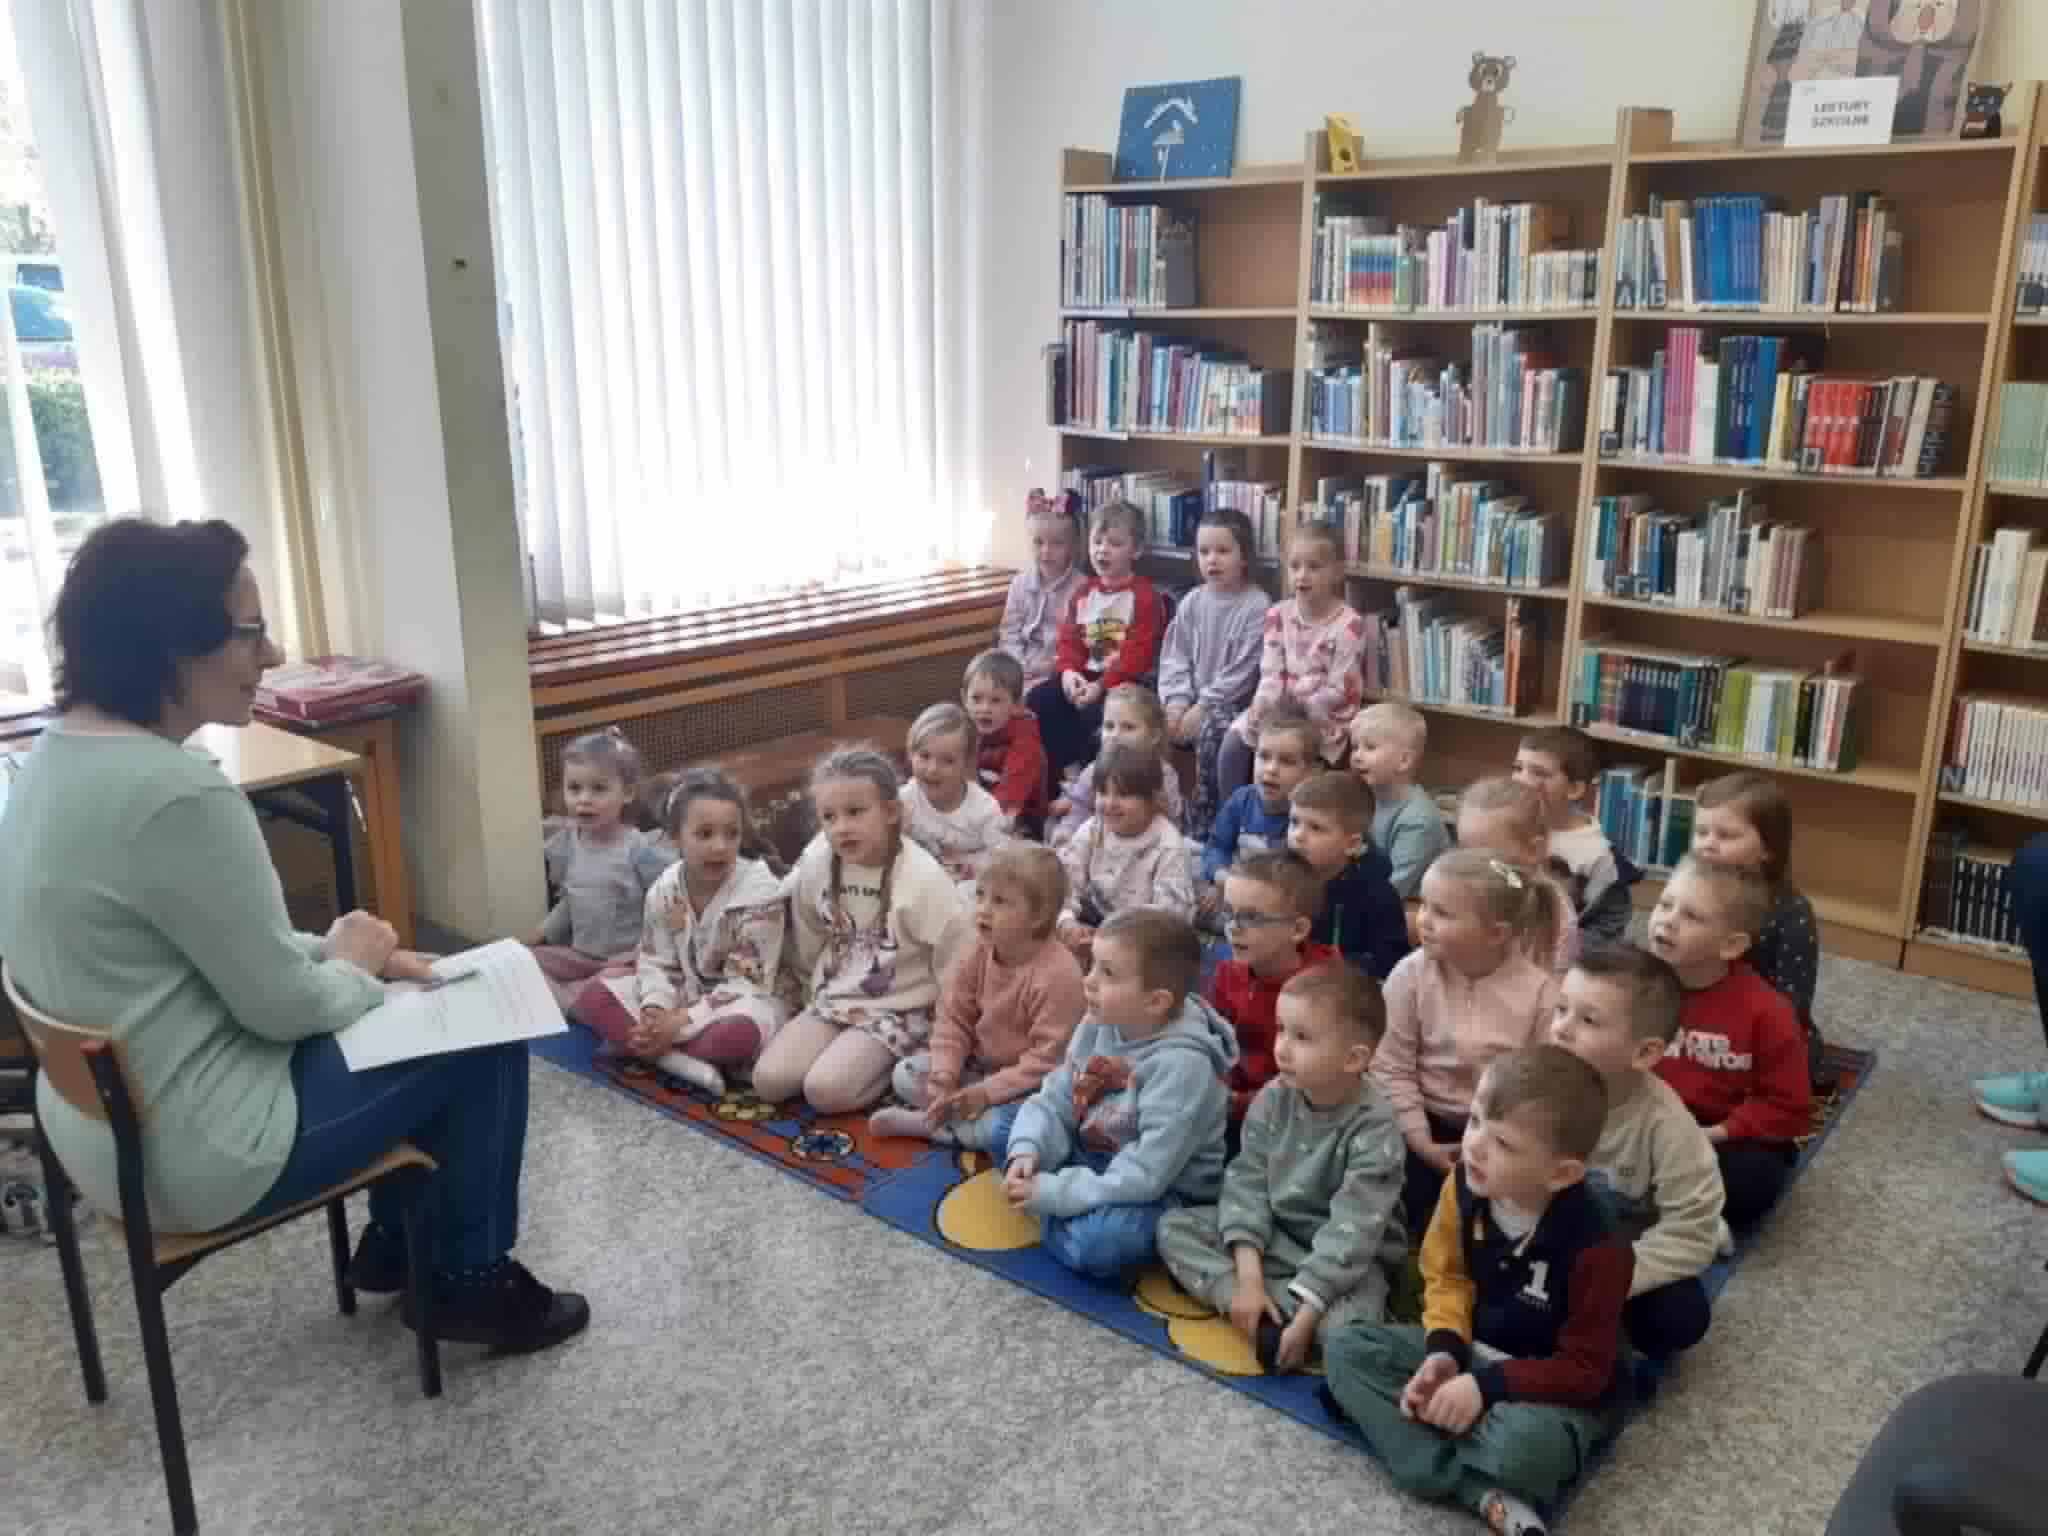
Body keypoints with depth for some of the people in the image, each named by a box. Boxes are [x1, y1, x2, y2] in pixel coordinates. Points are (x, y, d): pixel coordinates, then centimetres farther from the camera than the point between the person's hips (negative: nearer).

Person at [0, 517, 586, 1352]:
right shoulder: (178, 795, -31)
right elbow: (283, 1006, -21)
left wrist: (332, 952, 5)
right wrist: (350, 964, 0)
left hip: (106, 1122, 10)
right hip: (194, 1156, -10)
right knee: (486, 1034, 4)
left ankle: (395, 1239, 36)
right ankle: (474, 1281, 20)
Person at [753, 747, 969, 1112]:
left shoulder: (923, 877, -22)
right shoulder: (816, 864, -6)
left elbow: (956, 958, -14)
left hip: (895, 1010, -5)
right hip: (831, 999, 5)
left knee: (824, 1091, -23)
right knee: (768, 1081, -11)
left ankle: (899, 1060, 2)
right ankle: (867, 1056, 8)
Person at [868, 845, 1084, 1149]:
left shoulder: (1058, 974, -27)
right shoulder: (976, 953, -7)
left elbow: (1047, 1058, -24)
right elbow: (953, 1019, -1)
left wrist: (987, 1092, -25)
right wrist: (944, 1075, -18)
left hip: (1028, 1084, -6)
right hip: (978, 1066, 6)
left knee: (998, 1127, -33)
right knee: (906, 1073, -4)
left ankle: (921, 1122, -13)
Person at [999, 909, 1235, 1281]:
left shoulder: (1180, 1064, -31)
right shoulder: (1099, 1024, -8)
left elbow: (1146, 1176, -31)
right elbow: (1055, 1099, -1)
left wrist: (1054, 1194, -28)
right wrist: (1027, 1151, -21)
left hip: (1164, 1192, -7)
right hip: (1093, 1158, 8)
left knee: (1099, 1242, -36)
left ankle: (1056, 1211, -5)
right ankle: (1071, 1210, -8)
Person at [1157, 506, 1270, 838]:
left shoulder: (1258, 606, -10)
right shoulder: (1191, 603, 9)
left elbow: (1242, 671, -15)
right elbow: (1174, 658, 7)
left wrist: (1203, 707, -19)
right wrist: (1177, 701, -10)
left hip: (1232, 704, -6)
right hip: (1191, 701, 6)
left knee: (1210, 735, -34)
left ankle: (1201, 832, -23)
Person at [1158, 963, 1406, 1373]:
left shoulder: (1374, 1131, -25)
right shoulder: (1274, 1098, -9)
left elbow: (1350, 1233, -27)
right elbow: (1247, 1182, -10)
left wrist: (1305, 1316, -30)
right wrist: (1248, 1278, -21)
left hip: (1349, 1260, -5)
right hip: (1273, 1236, 6)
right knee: (1174, 1227, -9)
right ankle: (1266, 1314, -21)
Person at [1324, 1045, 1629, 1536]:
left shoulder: (1594, 1250, -28)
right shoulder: (1464, 1186, -14)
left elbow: (1585, 1369, -19)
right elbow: (1447, 1277, 2)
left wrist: (1487, 1385, -27)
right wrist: (1444, 1350, -16)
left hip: (1558, 1385, -6)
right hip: (1473, 1352, 6)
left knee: (1524, 1444, -41)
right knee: (1347, 1348, -13)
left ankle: (1378, 1406, -13)